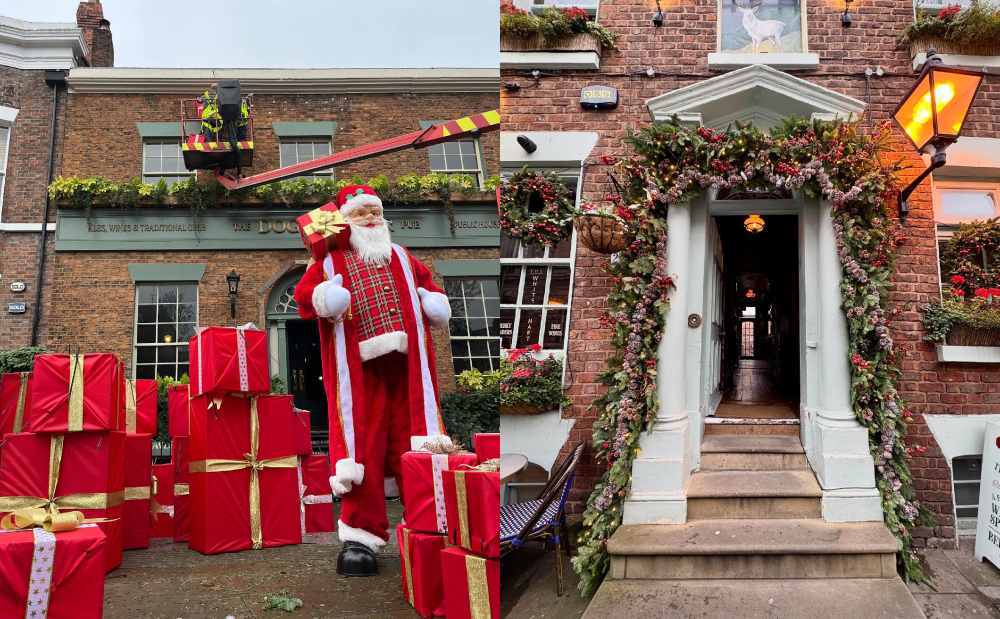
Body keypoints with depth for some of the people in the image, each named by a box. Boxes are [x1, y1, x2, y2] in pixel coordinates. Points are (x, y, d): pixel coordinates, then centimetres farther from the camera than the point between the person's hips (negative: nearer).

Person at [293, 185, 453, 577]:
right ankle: (361, 536, 5)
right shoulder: (330, 262, 11)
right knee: (363, 445, -4)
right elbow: (303, 294, 4)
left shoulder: (401, 258, 23)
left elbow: (426, 281, 31)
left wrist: (432, 299, 10)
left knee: (411, 444, 2)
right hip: (359, 369, -3)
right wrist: (321, 298, -17)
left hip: (407, 363, 3)